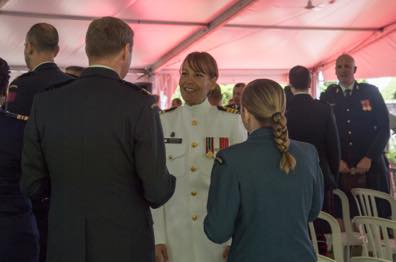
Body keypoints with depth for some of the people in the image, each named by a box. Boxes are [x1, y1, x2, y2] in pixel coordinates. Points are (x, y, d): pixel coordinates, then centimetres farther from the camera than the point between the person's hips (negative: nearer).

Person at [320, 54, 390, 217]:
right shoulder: (327, 97, 6)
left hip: (370, 166, 0)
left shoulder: (371, 92, 5)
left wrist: (369, 158, -7)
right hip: (340, 168, 0)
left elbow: (384, 127, 1)